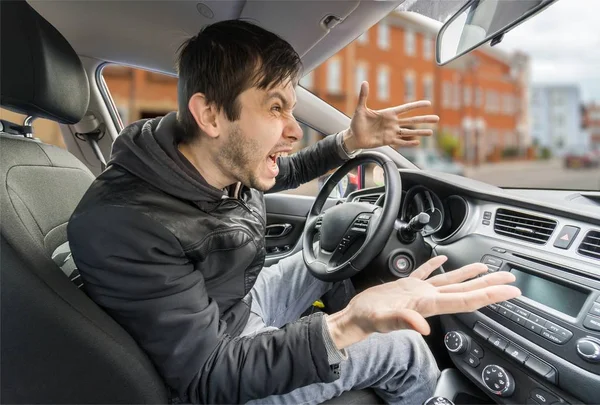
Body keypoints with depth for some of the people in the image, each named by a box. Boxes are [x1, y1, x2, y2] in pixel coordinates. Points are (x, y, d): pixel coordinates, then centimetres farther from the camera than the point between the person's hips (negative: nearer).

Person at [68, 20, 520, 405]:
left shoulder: (232, 161, -12)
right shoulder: (122, 227, -35)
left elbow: (288, 171, 11)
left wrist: (351, 141, -4)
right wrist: (344, 328, -48)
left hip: (246, 299, 7)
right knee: (407, 350, -4)